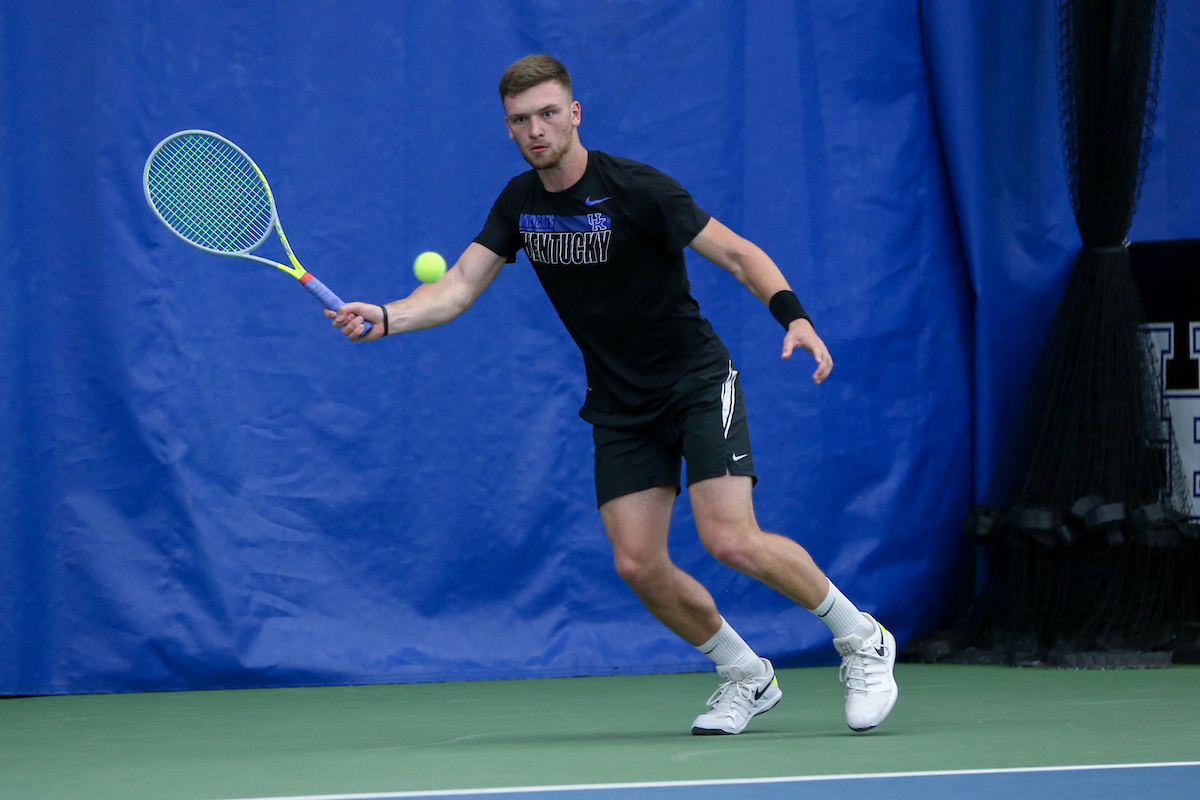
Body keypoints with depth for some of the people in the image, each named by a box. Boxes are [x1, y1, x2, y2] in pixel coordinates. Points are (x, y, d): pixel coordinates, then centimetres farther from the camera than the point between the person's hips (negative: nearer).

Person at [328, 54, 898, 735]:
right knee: (640, 564, -6)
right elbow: (459, 288, -2)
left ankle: (862, 639, 2)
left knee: (731, 540, -19)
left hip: (698, 381, -6)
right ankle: (747, 678, 15)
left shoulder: (637, 189, -17)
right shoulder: (520, 202, 1)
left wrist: (794, 316, -33)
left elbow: (738, 253, -16)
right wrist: (384, 318, -21)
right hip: (620, 408, 6)